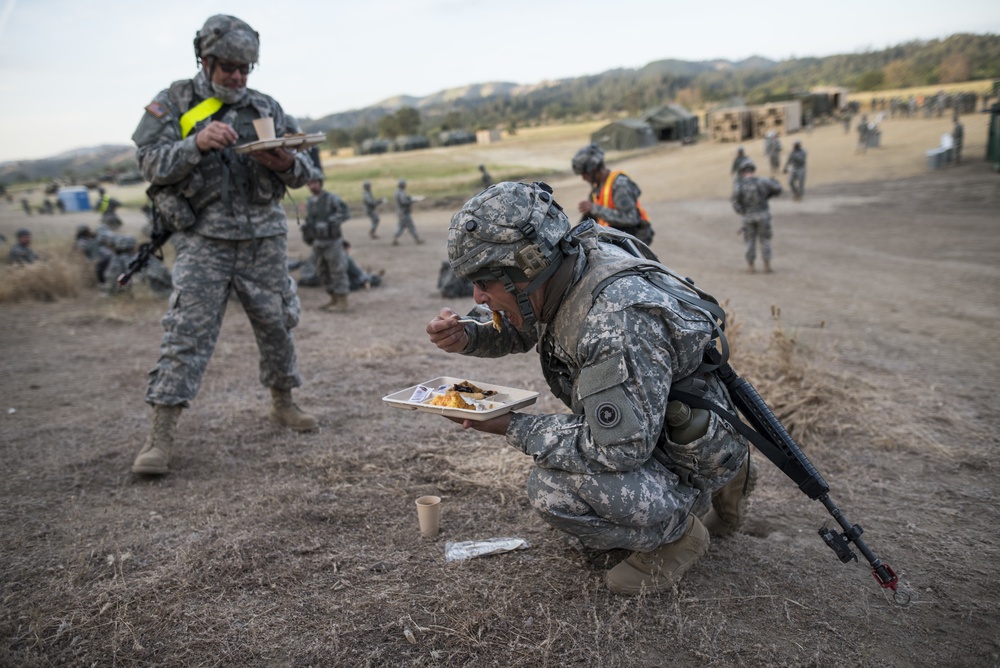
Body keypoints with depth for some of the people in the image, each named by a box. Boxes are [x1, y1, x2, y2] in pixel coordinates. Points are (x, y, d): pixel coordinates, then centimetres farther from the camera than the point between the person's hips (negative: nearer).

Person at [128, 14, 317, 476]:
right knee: (188, 330, -9)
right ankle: (161, 435, -6)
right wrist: (197, 144, -21)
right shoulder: (174, 104, 5)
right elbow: (151, 164, -5)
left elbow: (304, 172, 9)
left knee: (276, 324, 9)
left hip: (264, 237, 3)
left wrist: (286, 164, -14)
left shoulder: (266, 108, 11)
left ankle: (282, 403, 30)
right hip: (203, 238, -3)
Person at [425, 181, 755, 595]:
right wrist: (464, 337, -11)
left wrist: (511, 428, -26)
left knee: (554, 489, -30)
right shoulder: (563, 268, -9)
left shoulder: (620, 320, -37)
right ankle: (708, 492, 26)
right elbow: (515, 329, 10)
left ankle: (675, 533, -4)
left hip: (693, 454, -9)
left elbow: (621, 448, -35)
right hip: (639, 434, 9)